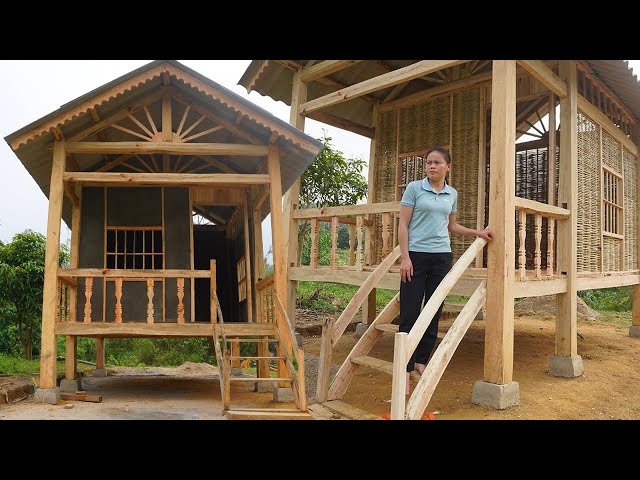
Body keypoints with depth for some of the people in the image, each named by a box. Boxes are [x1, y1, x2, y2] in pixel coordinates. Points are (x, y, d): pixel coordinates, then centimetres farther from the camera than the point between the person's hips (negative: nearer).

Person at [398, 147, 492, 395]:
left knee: (434, 313, 7)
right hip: (416, 255, -4)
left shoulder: (452, 194, 12)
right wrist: (405, 258, -12)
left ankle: (421, 360, 22)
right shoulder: (414, 188, -1)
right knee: (409, 313, -5)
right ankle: (406, 368, 1)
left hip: (441, 256, 4)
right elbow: (403, 225, -4)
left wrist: (477, 232, 14)